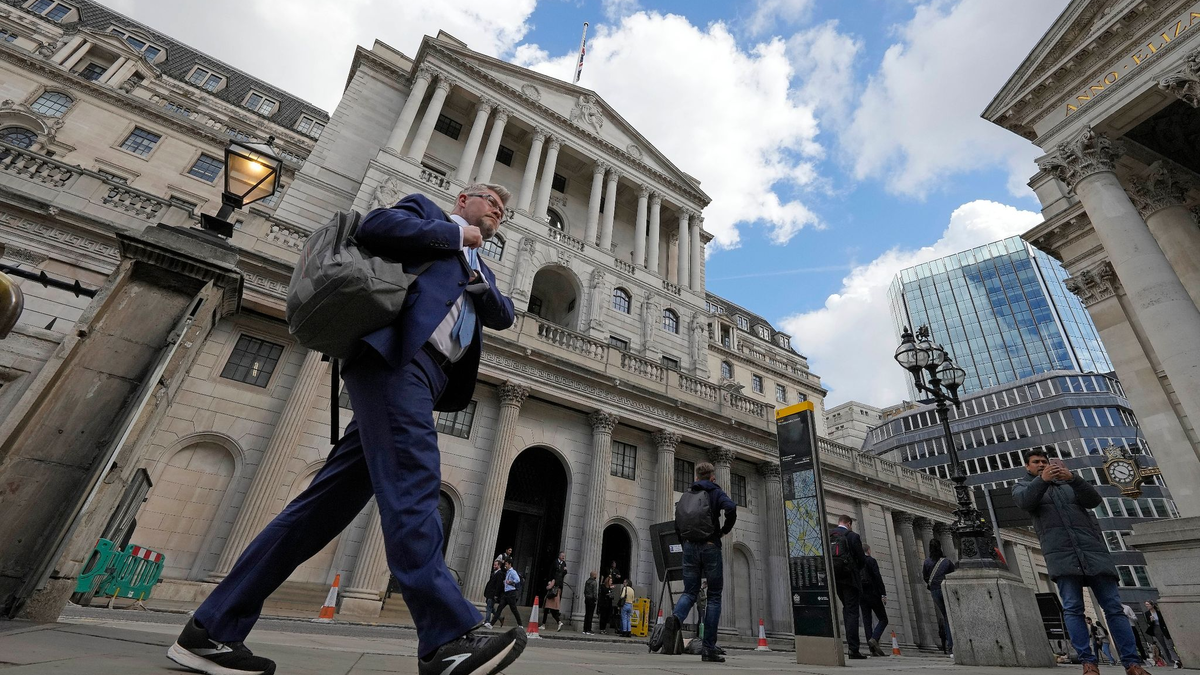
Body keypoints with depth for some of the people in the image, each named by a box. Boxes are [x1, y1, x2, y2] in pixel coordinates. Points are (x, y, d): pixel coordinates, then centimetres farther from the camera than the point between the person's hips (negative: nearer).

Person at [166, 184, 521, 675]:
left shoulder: (479, 267, 35)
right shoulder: (427, 211, 18)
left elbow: (504, 316, 21)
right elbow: (374, 226, -3)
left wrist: (480, 281, 3)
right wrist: (458, 234, 3)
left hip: (425, 376, 7)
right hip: (397, 353, -7)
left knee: (332, 498, 1)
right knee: (412, 480, -21)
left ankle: (211, 628, 8)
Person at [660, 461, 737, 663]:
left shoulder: (686, 495, 15)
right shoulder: (715, 492, 3)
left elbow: (677, 525, 14)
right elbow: (731, 508, -18)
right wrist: (725, 531, -3)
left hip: (690, 547, 3)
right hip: (710, 547, -3)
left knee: (689, 592, 8)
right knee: (714, 596, 6)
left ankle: (675, 618, -23)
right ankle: (709, 648, 4)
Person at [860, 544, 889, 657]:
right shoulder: (871, 561, -5)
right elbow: (878, 578, -13)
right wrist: (883, 594, -11)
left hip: (860, 594, 5)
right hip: (872, 593, -5)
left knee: (867, 621, 5)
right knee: (883, 619, 3)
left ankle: (873, 650, 4)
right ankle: (874, 639, -17)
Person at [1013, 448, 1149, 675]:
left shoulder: (1068, 482, 22)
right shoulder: (1022, 486, 14)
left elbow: (1094, 499, 3)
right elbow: (1025, 501, -10)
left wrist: (1072, 478, -15)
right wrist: (1042, 479, -27)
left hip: (1092, 548, 3)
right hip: (1061, 553, -2)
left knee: (1113, 607, -1)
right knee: (1072, 609, -8)